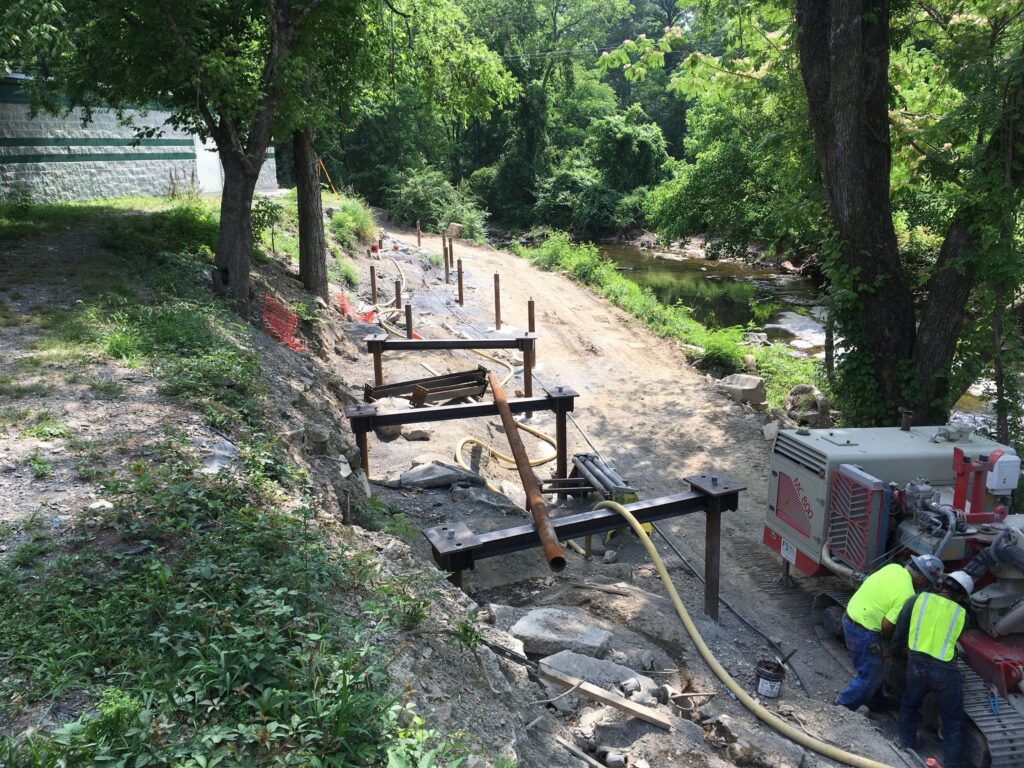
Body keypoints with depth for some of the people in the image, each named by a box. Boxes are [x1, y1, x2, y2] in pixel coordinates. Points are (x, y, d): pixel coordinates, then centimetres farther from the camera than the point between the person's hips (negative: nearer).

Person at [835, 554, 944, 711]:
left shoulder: (894, 567, 0)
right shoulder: (906, 594, -22)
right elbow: (887, 627, -20)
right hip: (863, 632, -9)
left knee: (876, 667, 27)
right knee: (869, 677, 6)